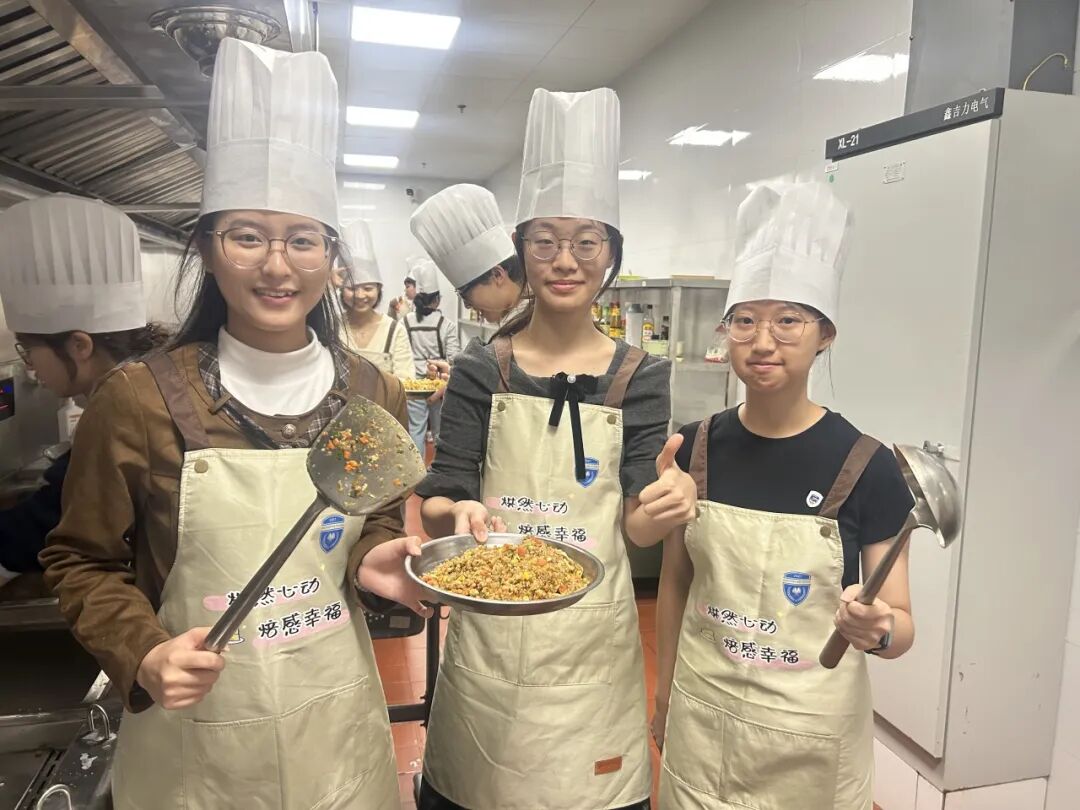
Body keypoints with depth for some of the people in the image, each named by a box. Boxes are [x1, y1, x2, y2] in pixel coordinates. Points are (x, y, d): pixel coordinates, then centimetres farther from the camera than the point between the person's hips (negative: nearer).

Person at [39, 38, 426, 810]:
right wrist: (143, 657, -17)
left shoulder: (374, 394, -5)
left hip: (339, 718, 3)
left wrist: (374, 562, -13)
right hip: (195, 737, -2)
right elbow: (83, 562, -2)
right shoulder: (141, 399, -14)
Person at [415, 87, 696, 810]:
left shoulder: (640, 376, -2)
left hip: (592, 634, 0)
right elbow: (435, 503, -3)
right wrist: (458, 512, -26)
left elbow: (636, 521, -4)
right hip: (488, 631, 0)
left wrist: (661, 507, -27)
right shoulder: (482, 370, -3)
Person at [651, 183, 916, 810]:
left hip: (812, 731, -2)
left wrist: (879, 629, -29)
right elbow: (674, 584, 4)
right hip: (701, 717, 2)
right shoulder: (696, 450, -7)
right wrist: (664, 696, 8)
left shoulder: (868, 466, -14)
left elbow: (902, 624, -8)